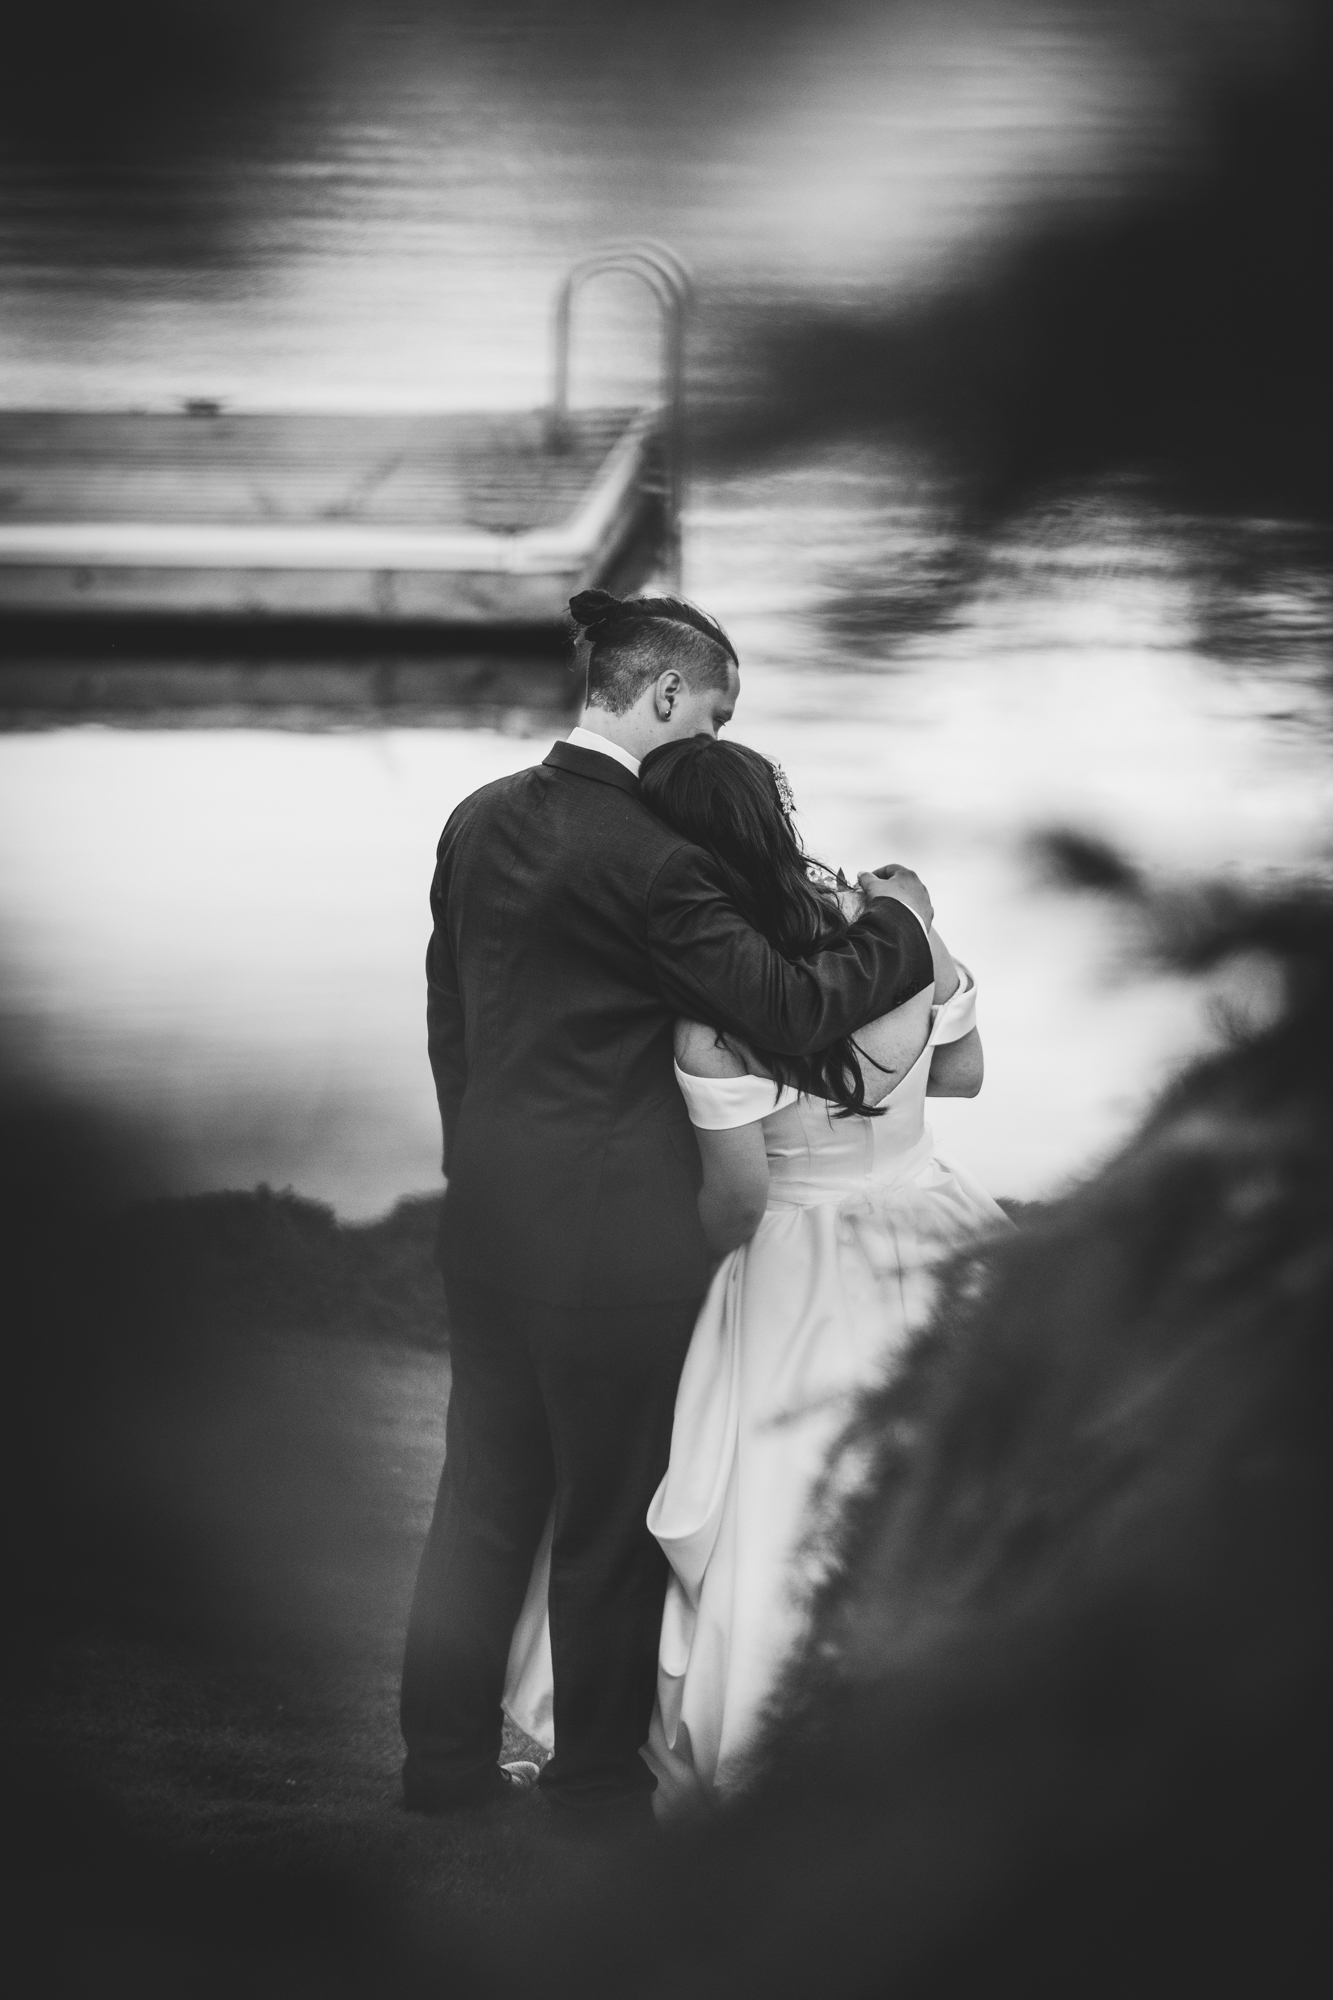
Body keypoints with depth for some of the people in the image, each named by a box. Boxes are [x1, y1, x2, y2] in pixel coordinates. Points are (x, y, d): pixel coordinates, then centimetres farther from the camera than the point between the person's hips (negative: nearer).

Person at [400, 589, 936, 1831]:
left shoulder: (479, 822, 5)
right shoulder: (651, 856, -20)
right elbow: (792, 1012, -18)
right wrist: (895, 923, -3)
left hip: (490, 1204, 7)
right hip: (614, 1225, -7)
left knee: (485, 1490, 15)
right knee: (611, 1508, 6)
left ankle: (445, 1762, 21)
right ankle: (599, 1787, 16)